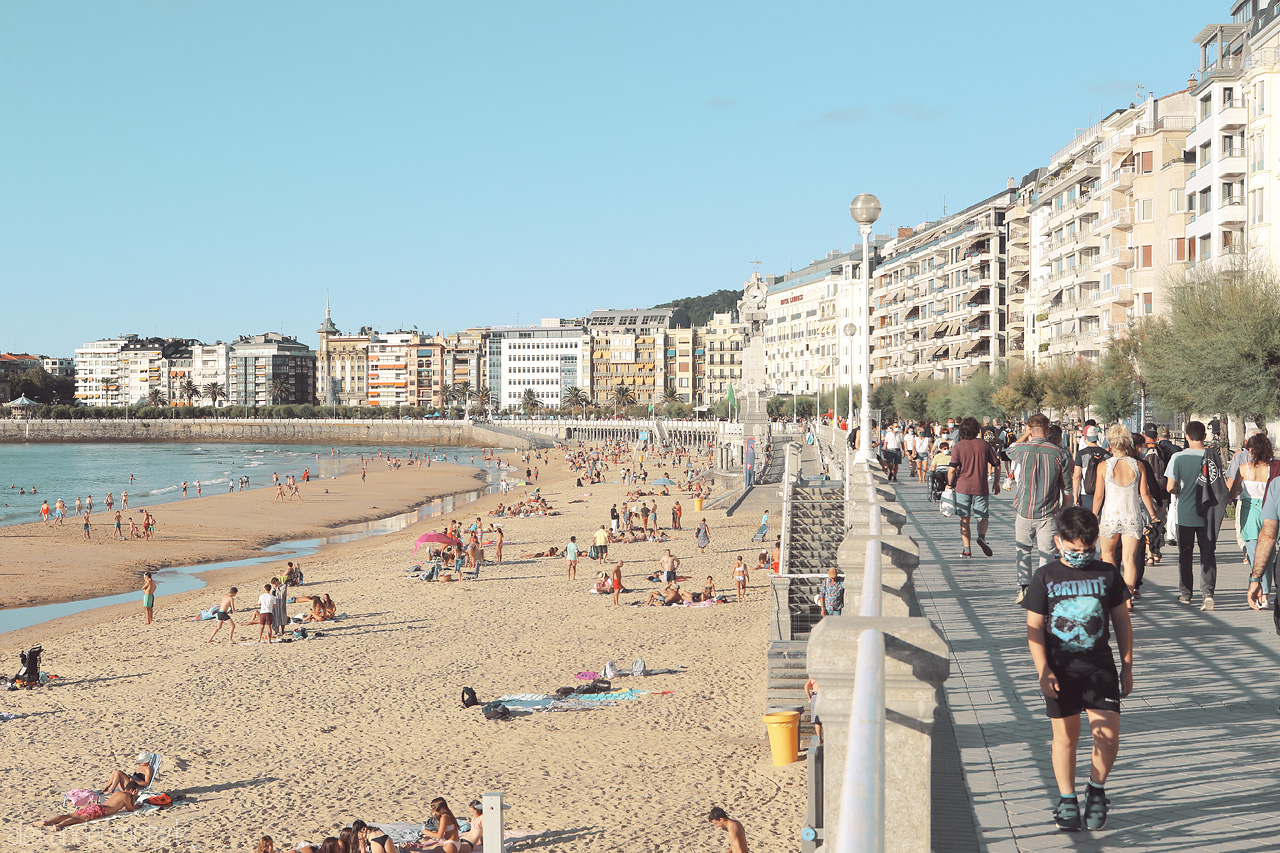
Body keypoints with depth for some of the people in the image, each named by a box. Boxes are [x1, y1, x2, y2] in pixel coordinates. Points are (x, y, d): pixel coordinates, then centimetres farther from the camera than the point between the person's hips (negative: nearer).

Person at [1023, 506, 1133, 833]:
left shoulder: (1107, 574, 3)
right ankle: (1067, 799, 21)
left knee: (1109, 734, -8)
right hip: (1060, 668, -1)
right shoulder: (1045, 578, -2)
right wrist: (1043, 671, -10)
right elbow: (1034, 628, -2)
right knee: (1065, 735, 6)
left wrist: (1127, 667, 10)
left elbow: (1122, 622, 11)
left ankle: (1096, 788, 16)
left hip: (1099, 665, 1)